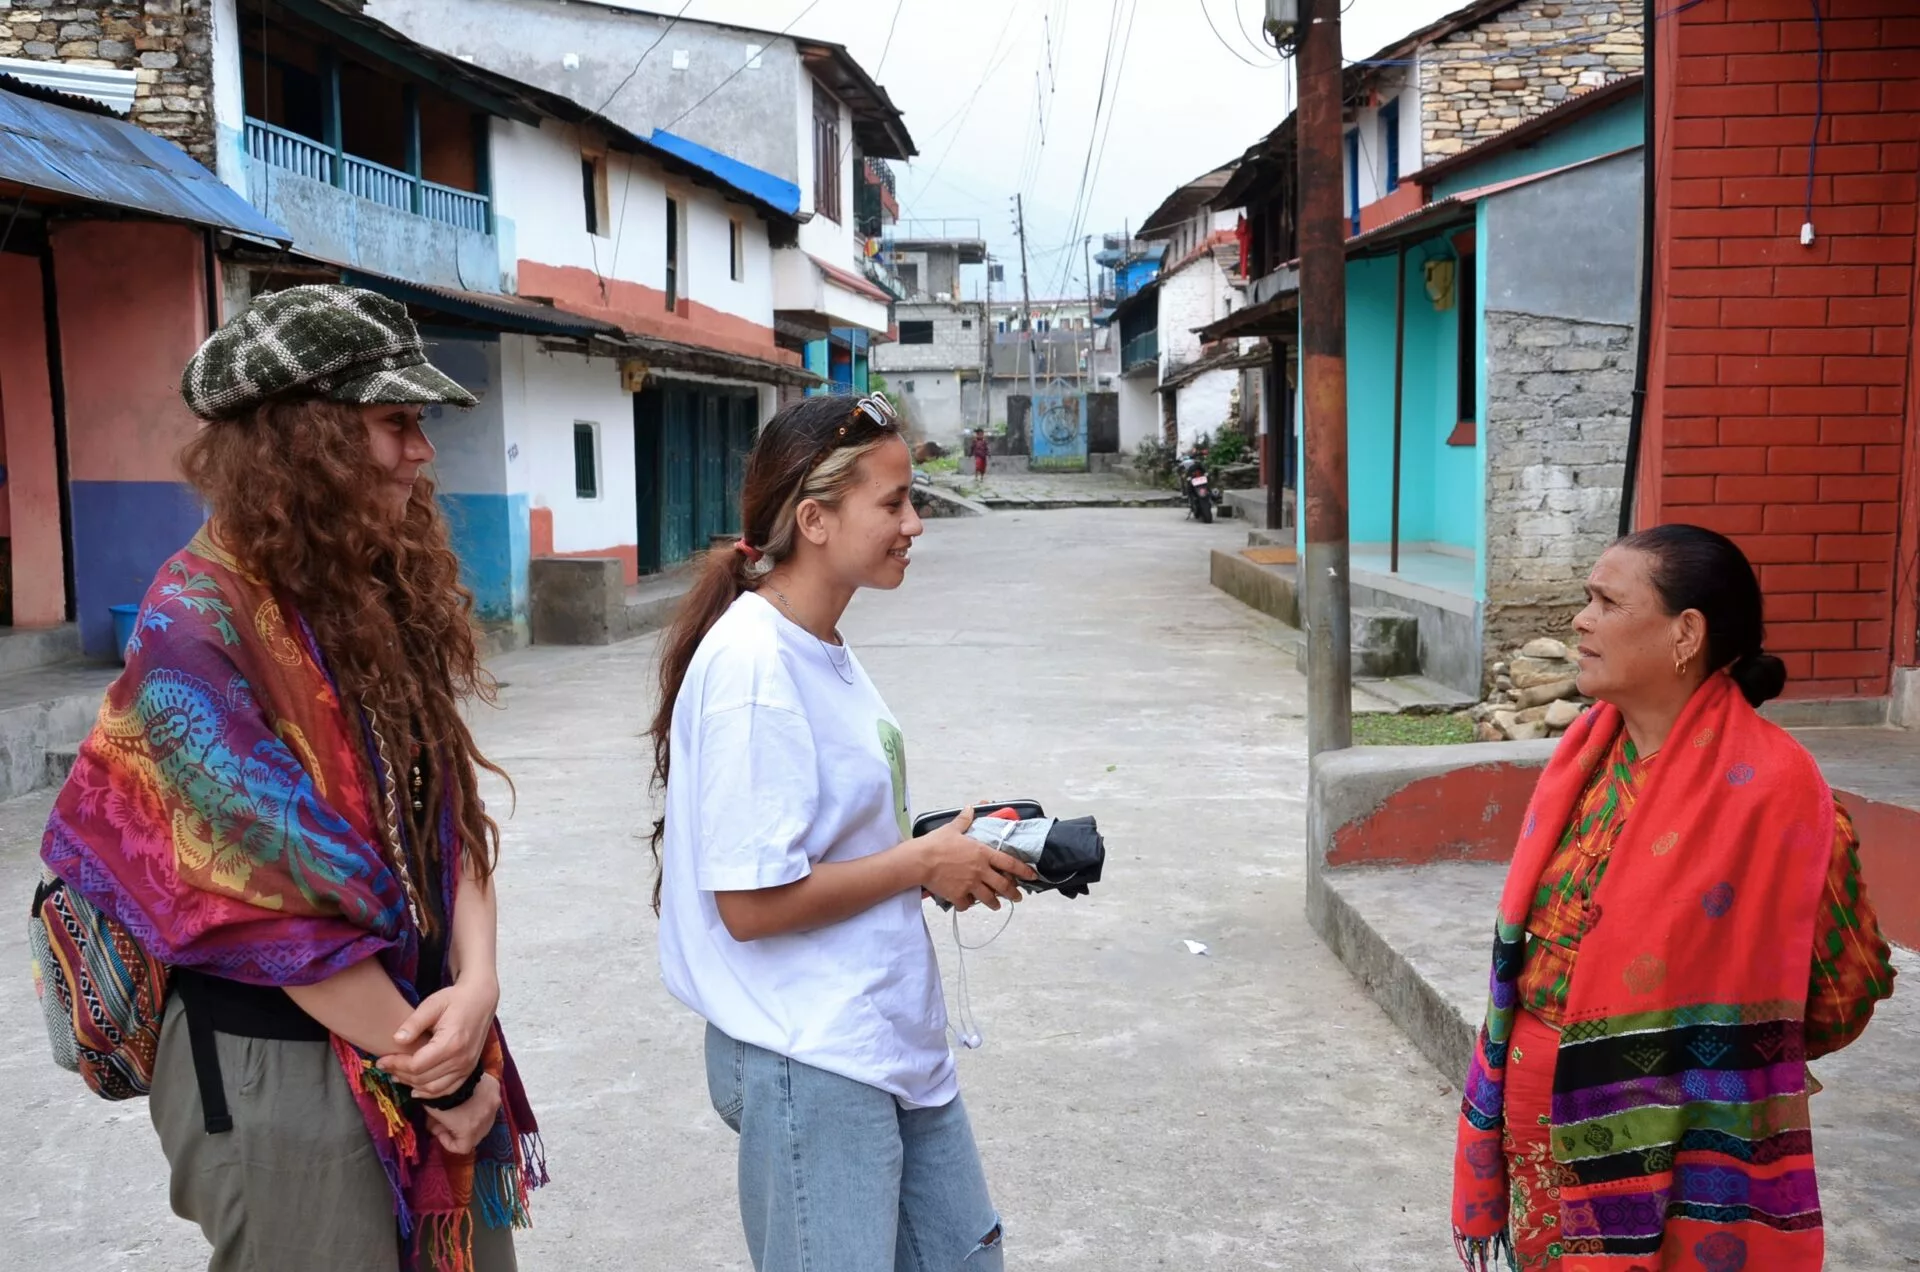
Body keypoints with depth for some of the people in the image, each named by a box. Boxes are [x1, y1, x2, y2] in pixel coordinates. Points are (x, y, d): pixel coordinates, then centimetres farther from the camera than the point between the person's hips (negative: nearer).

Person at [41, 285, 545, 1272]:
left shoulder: (386, 592, 4)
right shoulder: (199, 622, -18)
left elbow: (450, 814, 5)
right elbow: (271, 903, -19)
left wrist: (475, 985, -12)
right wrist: (430, 1072, -12)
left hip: (422, 1030, 7)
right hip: (277, 1069, -7)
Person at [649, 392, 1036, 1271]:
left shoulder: (821, 648, 6)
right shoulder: (754, 667, -22)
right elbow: (753, 902, -23)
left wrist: (950, 854, 1)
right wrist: (922, 863, -13)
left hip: (894, 1042, 9)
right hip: (808, 1067, -9)